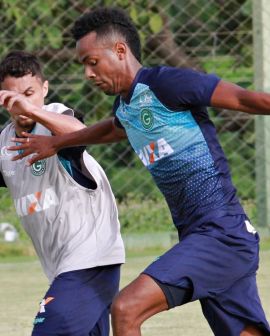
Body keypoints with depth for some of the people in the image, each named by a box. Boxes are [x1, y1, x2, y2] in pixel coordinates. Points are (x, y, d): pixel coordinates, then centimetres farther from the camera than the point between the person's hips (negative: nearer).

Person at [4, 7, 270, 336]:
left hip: (222, 232, -9)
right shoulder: (125, 105, 16)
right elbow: (114, 129, 42)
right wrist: (55, 142, 51)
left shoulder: (165, 82, -10)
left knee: (126, 309, -18)